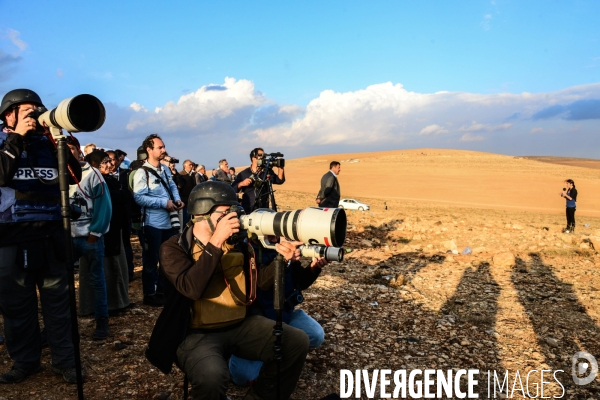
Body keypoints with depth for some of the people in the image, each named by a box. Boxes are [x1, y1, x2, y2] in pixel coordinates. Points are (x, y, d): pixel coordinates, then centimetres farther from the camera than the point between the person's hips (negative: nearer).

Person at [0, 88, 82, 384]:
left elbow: (74, 177, 1)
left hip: (51, 236, 1)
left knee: (58, 302, 7)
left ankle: (65, 360, 16)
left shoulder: (47, 142, 10)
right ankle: (24, 361, 24)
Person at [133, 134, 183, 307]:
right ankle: (150, 295, 18)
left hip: (169, 222, 7)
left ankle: (163, 290, 30)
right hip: (153, 224, -7)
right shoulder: (142, 173, -13)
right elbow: (139, 197, -20)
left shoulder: (166, 170, 11)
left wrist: (177, 199, -4)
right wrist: (164, 203, -22)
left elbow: (172, 187, 18)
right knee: (151, 260, 5)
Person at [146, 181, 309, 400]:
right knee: (212, 376, -35)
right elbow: (191, 288, -25)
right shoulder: (174, 248, -8)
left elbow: (254, 289, 4)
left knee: (297, 342, -8)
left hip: (240, 325, 5)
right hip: (196, 333, -5)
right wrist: (216, 242, -27)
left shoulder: (237, 243, 5)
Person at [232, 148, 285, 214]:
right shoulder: (243, 174, 2)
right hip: (247, 211, -1)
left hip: (264, 210, 2)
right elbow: (232, 190, -1)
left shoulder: (267, 171, 8)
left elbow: (280, 180, -5)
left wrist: (280, 168, -17)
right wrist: (241, 184, -18)